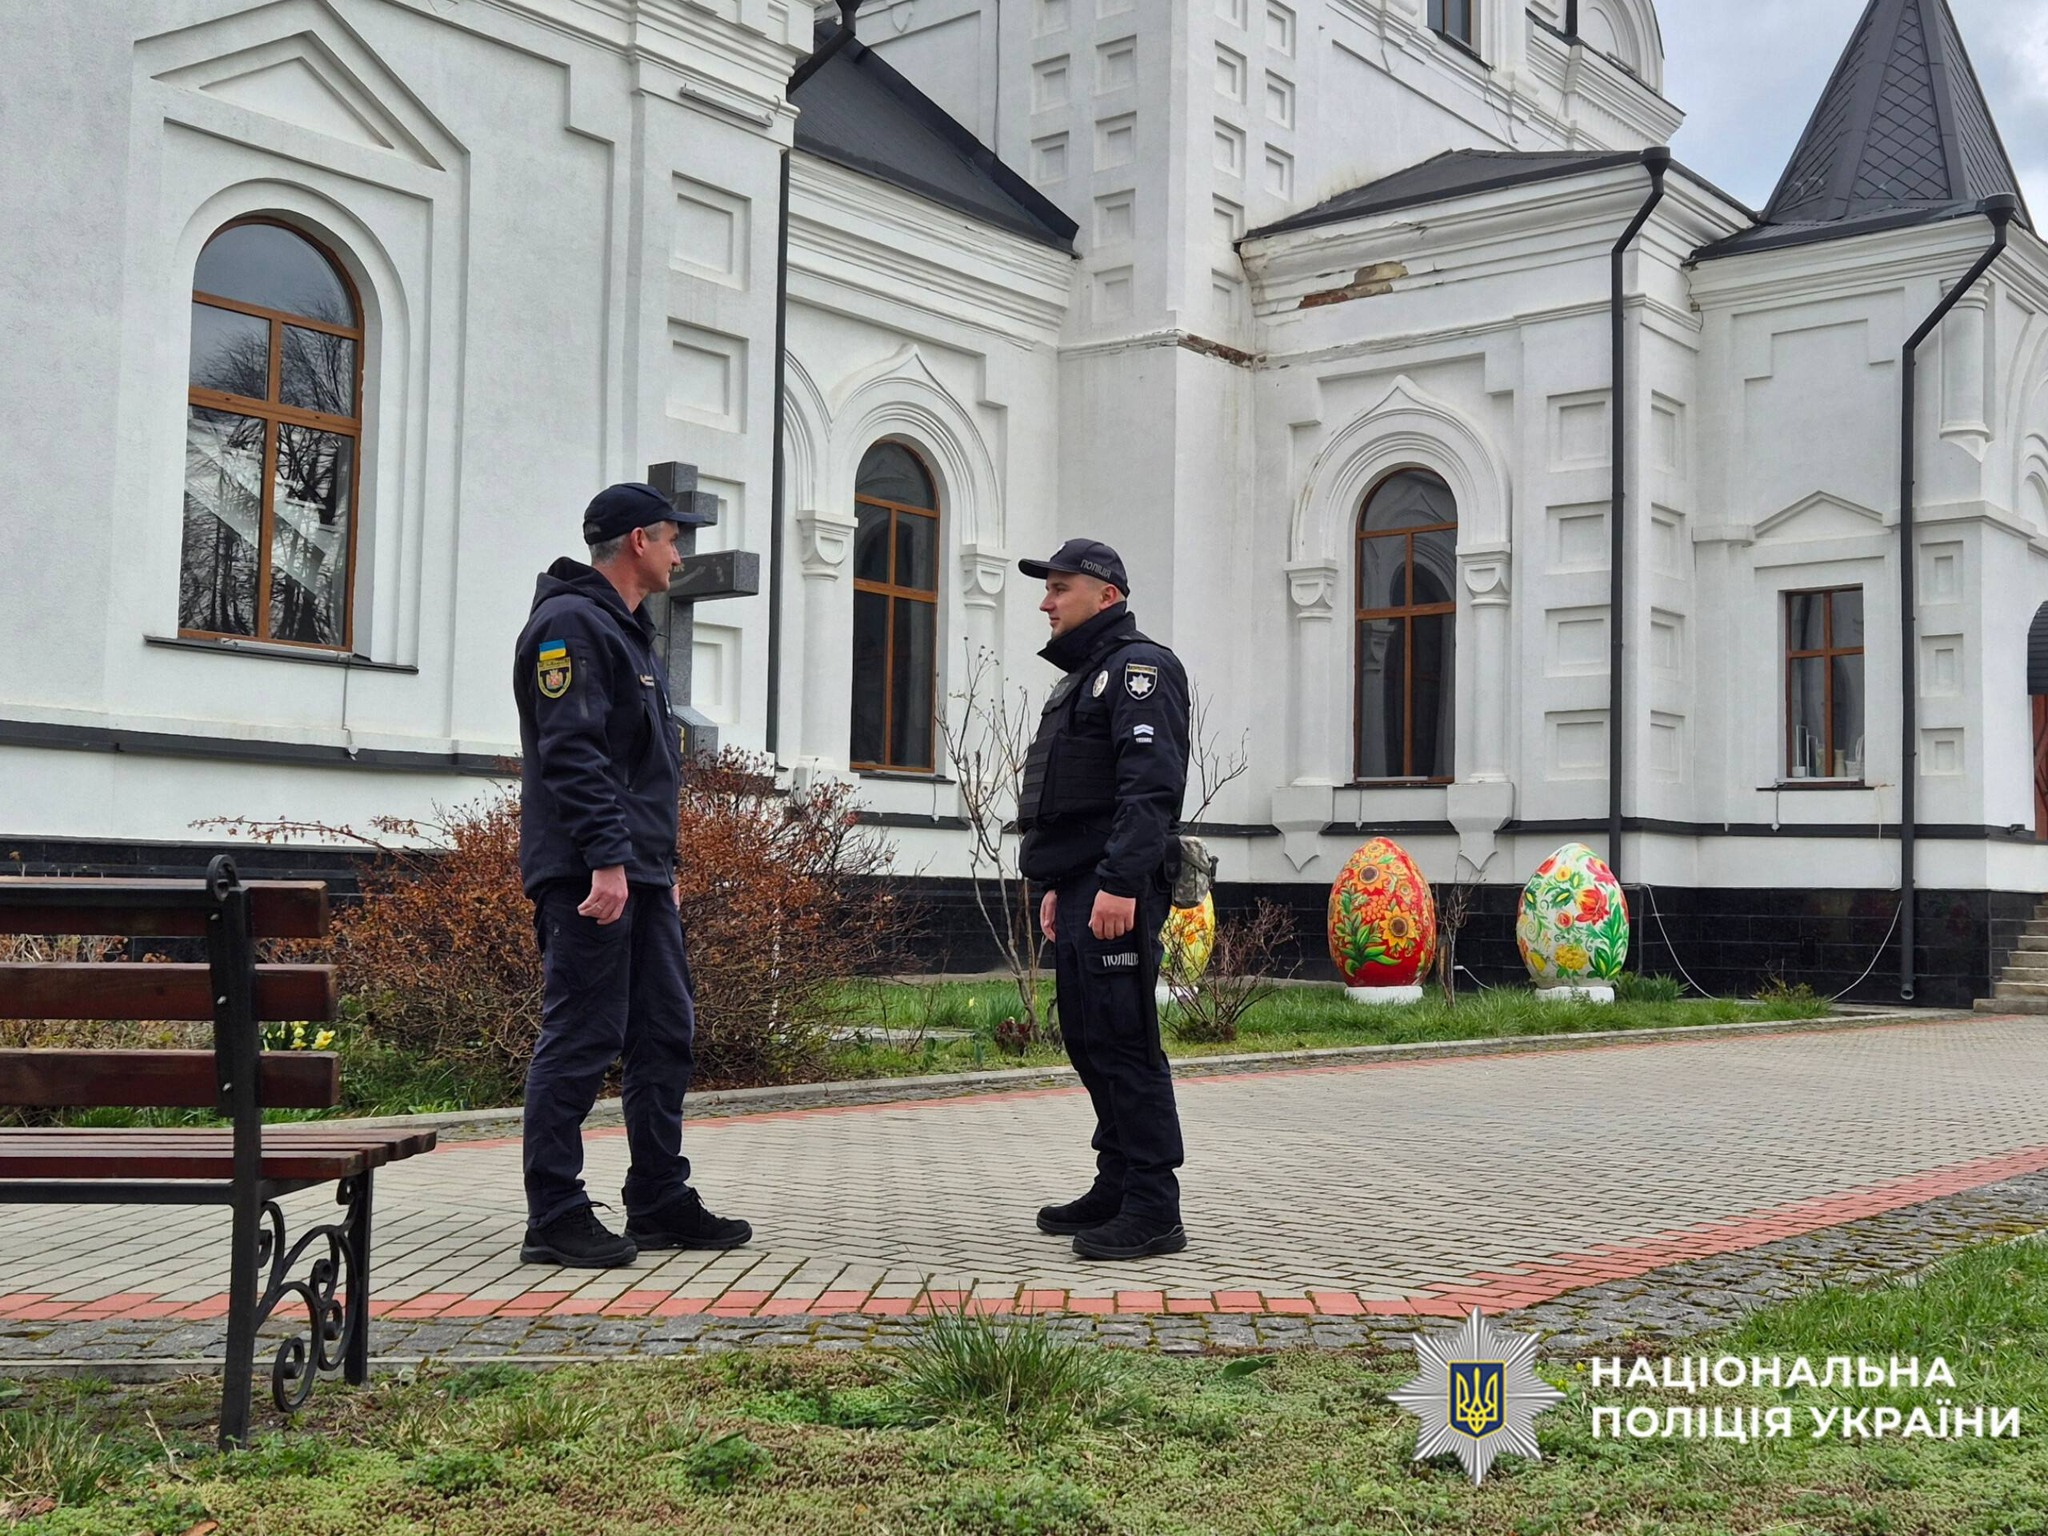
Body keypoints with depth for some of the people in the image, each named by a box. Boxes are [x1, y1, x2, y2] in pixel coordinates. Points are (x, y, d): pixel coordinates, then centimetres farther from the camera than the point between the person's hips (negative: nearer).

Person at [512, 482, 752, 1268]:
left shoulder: (627, 631, 22)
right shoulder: (571, 623, -10)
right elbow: (573, 753, -20)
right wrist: (606, 860, -25)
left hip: (640, 874, 10)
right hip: (589, 874, -10)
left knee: (665, 1034, 12)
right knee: (581, 1040, -7)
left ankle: (660, 1201, 20)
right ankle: (555, 1218, 0)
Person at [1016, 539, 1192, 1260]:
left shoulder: (1139, 666, -8)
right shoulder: (1082, 676, 25)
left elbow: (1150, 786, -20)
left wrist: (1120, 882, -28)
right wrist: (1055, 884, 23)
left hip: (1116, 892, -11)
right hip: (1079, 890, 11)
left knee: (1123, 1043, -11)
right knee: (1089, 1041, 13)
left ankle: (1153, 1211, -8)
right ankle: (1115, 1191, 22)